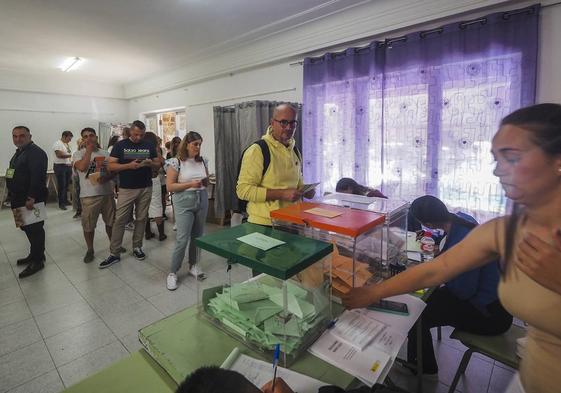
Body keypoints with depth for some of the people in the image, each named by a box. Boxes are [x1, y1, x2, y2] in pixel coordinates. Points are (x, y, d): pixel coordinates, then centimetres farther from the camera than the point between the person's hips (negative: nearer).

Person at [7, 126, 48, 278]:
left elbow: (37, 177, -23)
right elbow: (16, 175, 21)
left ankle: (37, 261, 5)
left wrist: (31, 198, -27)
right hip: (20, 198, 10)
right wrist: (14, 197, 17)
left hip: (31, 199, -10)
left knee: (34, 229, -3)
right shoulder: (19, 152, 17)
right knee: (27, 227, 17)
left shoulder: (36, 152, -15)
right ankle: (35, 254, 29)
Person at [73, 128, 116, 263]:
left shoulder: (105, 153, 8)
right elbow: (82, 167, -20)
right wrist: (89, 150, -12)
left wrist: (106, 177, -16)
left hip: (107, 192, 3)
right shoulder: (78, 154, 0)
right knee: (88, 225, 6)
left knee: (111, 221, 14)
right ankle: (90, 250, 24)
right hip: (89, 195, -2)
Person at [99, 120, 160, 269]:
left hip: (146, 188, 2)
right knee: (119, 220, -1)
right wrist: (129, 165, -20)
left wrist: (150, 163, -13)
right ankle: (114, 254, 8)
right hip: (126, 189, -2)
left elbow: (158, 164, 10)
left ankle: (137, 247, 23)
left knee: (141, 219, 9)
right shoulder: (120, 145, 0)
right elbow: (110, 166, -5)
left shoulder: (149, 146, 7)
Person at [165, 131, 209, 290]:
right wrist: (190, 184, -19)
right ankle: (173, 272, 11)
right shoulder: (176, 162, -8)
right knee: (182, 239, -6)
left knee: (197, 236, 12)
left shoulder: (202, 161, 6)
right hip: (184, 202, -5)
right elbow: (170, 186, -10)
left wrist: (205, 182, -5)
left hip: (202, 200, 5)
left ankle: (193, 266, 29)